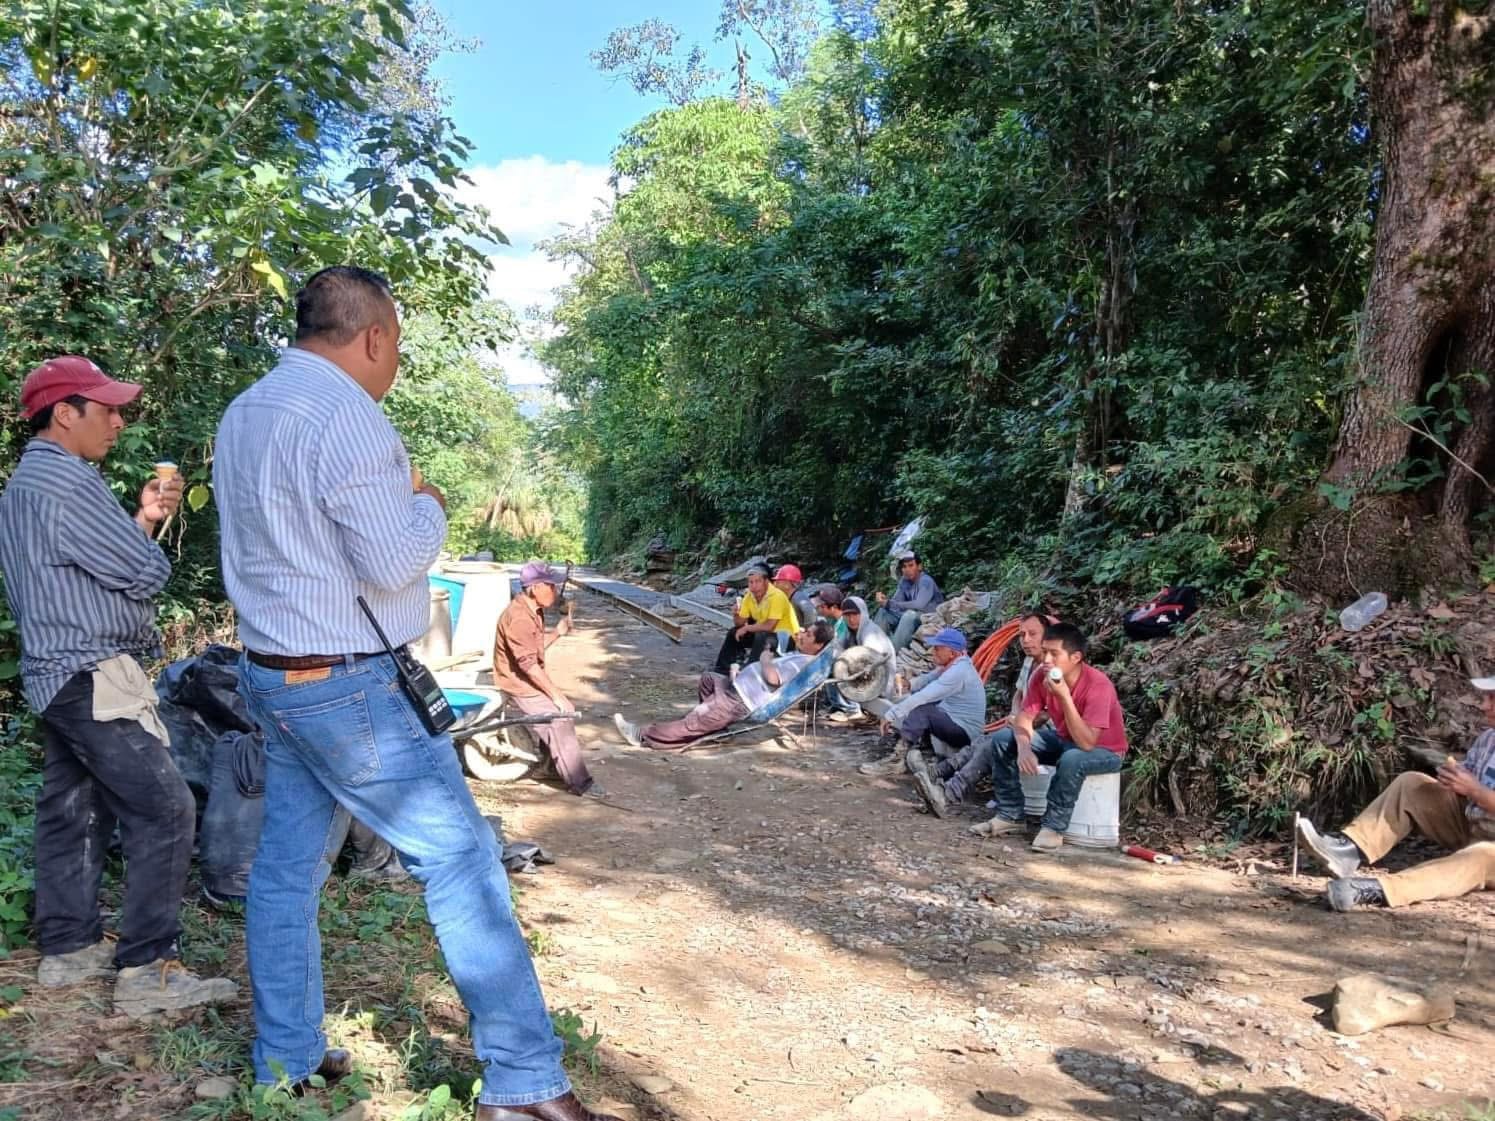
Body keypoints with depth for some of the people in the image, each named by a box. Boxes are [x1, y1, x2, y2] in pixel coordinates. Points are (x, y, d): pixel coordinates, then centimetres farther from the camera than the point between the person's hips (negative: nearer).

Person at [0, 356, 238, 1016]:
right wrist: (149, 528, 5)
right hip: (95, 680, -11)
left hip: (57, 676, 11)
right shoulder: (66, 481, -18)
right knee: (164, 812, -10)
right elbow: (146, 574, -16)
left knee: (73, 814, 16)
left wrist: (143, 519, 8)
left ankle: (67, 949, 26)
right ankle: (148, 971, -7)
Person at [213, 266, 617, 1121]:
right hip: (349, 689, -9)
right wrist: (429, 506, -2)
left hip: (274, 675, 10)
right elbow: (392, 563, -21)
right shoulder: (345, 415, -17)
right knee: (461, 860, -3)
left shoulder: (244, 415, 12)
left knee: (286, 868, 15)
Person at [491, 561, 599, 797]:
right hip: (518, 683, -10)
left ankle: (551, 761, 28)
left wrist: (558, 632, -1)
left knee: (567, 710, 14)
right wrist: (555, 694, -22)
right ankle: (579, 782, -10)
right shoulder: (518, 617, -27)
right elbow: (528, 664, -27)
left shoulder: (534, 611, 5)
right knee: (559, 721, -15)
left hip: (529, 679, 10)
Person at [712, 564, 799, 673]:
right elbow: (740, 623, 3)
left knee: (761, 636, -33)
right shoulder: (749, 596, -2)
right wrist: (735, 615, -20)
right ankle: (722, 668, 8)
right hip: (764, 633, 8)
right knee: (734, 633, 2)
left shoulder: (777, 596, -25)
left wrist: (746, 628, -19)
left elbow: (770, 626, -30)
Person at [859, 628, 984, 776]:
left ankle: (896, 760, -29)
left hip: (965, 733, -10)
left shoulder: (958, 672, -26)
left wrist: (890, 715, -27)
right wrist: (909, 684, -13)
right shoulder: (951, 664, 2)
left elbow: (922, 697, -30)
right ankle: (922, 739, 7)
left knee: (921, 709, -31)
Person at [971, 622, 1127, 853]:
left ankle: (1054, 827, -18)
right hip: (1062, 738, 6)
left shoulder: (1098, 685, -33)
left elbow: (1086, 743, -38)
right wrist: (1024, 747, -34)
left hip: (1104, 751, -6)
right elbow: (1024, 719, -13)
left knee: (1071, 760, -39)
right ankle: (1010, 816, 0)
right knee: (1003, 741, -9)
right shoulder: (1042, 677, -15)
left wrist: (1064, 696, -44)